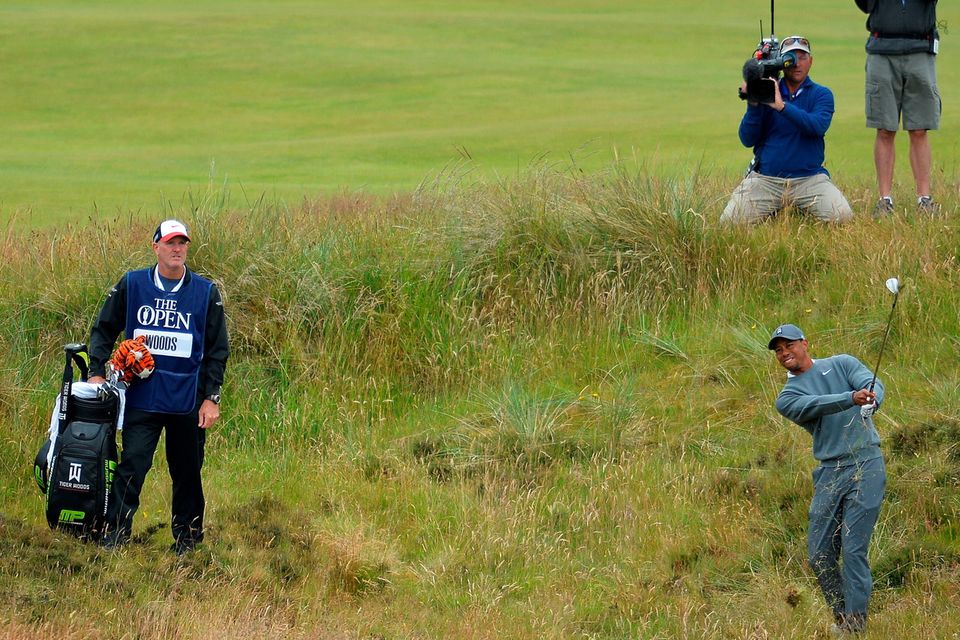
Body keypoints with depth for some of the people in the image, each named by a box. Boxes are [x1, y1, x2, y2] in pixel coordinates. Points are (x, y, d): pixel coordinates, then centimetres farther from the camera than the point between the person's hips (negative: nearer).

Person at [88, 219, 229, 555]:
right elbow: (103, 330, 12)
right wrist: (97, 372, 1)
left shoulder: (206, 292, 3)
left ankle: (186, 538, 21)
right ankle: (115, 536, -8)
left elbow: (217, 349, 6)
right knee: (132, 467, -10)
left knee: (187, 473, 9)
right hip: (141, 398, -1)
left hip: (188, 401, 1)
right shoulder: (132, 285, 2)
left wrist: (211, 398, 1)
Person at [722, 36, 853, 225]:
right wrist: (753, 105, -15)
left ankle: (801, 209, 10)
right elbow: (747, 140, 1)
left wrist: (782, 106, -26)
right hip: (765, 179, 1)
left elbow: (818, 126, -18)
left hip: (808, 178, -1)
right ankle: (774, 211, 14)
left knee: (841, 216, -23)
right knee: (730, 220, -18)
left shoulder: (821, 94, 4)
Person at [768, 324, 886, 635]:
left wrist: (871, 401, -35)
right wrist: (852, 399, -32)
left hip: (865, 466, -3)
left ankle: (855, 624, -9)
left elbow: (872, 385, -10)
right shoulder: (788, 398, 9)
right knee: (820, 555, 0)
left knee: (854, 550, -11)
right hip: (829, 473, 3)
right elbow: (816, 405, -12)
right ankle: (840, 617, 15)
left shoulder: (842, 364, 8)